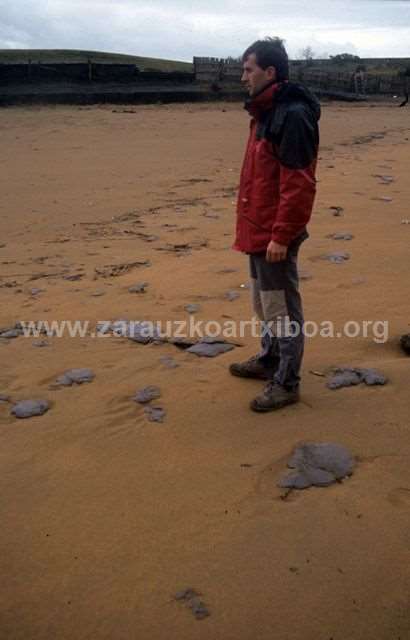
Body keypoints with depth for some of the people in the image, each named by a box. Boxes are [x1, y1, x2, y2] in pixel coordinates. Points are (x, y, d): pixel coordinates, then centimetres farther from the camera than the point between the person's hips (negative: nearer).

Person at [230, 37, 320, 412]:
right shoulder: (266, 111, 13)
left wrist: (281, 236, -23)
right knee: (264, 302, 21)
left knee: (282, 309, 0)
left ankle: (287, 383, 13)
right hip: (259, 230, 10)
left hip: (275, 234, -10)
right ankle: (270, 360, 38)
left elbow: (298, 184, -23)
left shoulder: (293, 116, -18)